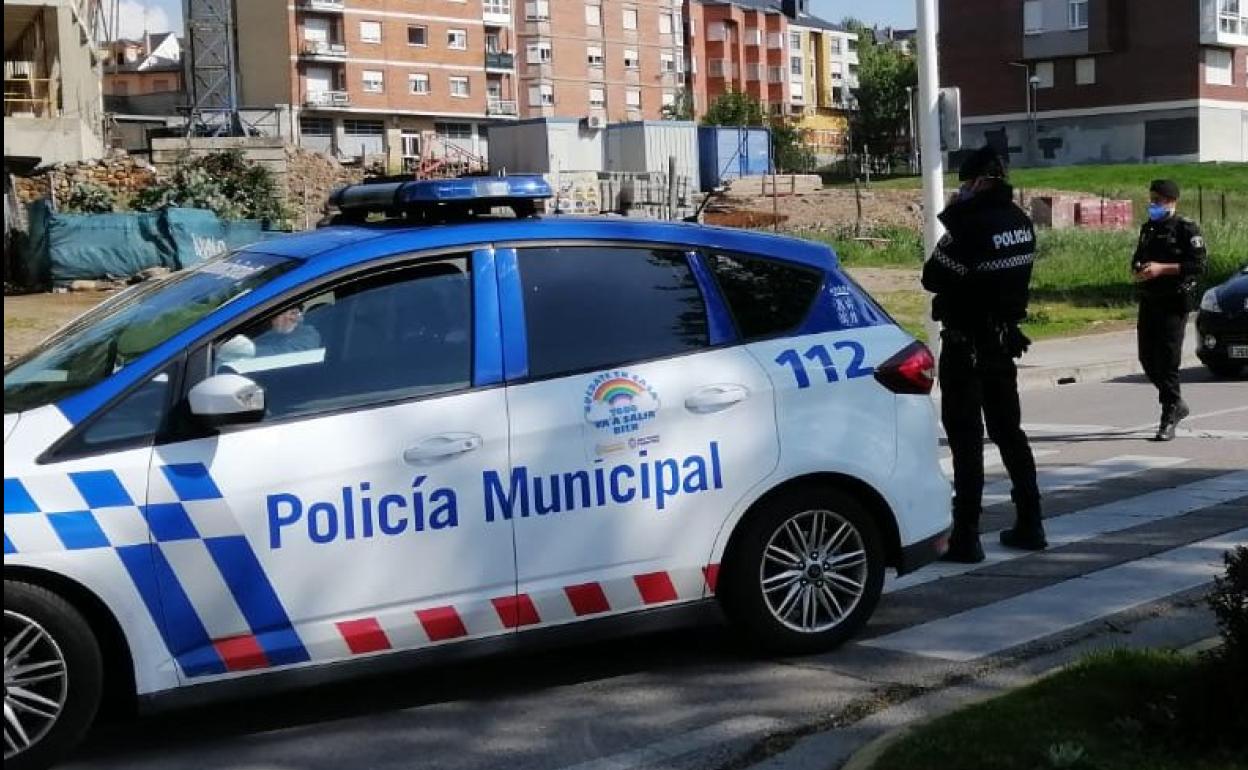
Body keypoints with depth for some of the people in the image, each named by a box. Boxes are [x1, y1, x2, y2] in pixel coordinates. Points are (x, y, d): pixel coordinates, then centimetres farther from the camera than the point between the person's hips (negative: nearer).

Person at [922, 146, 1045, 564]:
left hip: (966, 345, -8)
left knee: (965, 437, -4)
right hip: (1003, 340, 8)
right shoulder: (1021, 223, 5)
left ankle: (966, 536, -4)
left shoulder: (972, 226, -21)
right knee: (1008, 431, 17)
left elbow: (933, 278, -16)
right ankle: (1029, 524, 24)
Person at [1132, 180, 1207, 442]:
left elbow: (1199, 265, -13)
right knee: (1147, 359, 8)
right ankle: (1176, 405, 27)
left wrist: (1162, 268, -19)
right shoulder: (1148, 228, 16)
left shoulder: (1186, 229, -6)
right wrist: (1139, 269, 1)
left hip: (1174, 303, -7)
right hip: (1148, 302, 7)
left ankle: (1168, 420, -5)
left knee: (1167, 361, -10)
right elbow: (1137, 259, 25)